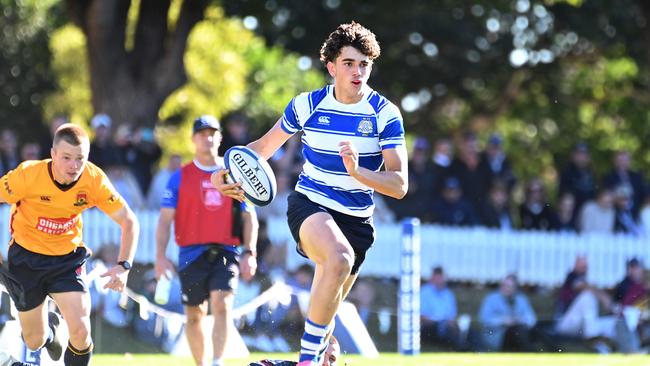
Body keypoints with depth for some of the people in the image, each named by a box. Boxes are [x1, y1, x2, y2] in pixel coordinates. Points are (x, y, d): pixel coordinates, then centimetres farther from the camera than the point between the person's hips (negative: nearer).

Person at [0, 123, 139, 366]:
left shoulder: (94, 180, -19)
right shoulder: (28, 175, -25)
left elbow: (129, 222, -10)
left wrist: (123, 266, -23)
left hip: (68, 259, 1)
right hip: (26, 258, -1)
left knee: (81, 332, -18)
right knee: (35, 341, 9)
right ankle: (50, 325, 47)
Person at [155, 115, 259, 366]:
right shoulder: (180, 177, 6)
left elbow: (249, 216, 10)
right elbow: (165, 219, 3)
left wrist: (249, 253, -1)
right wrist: (161, 256, -7)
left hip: (225, 253, -1)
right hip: (192, 254, 1)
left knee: (222, 306, -20)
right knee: (194, 316, 7)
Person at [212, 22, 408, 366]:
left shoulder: (385, 114, -7)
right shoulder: (308, 105, -3)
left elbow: (399, 185, -12)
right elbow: (263, 147, 14)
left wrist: (357, 171, -30)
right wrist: (227, 172, -4)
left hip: (356, 219, 2)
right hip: (309, 205, -2)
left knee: (324, 308, 8)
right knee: (340, 257, -35)